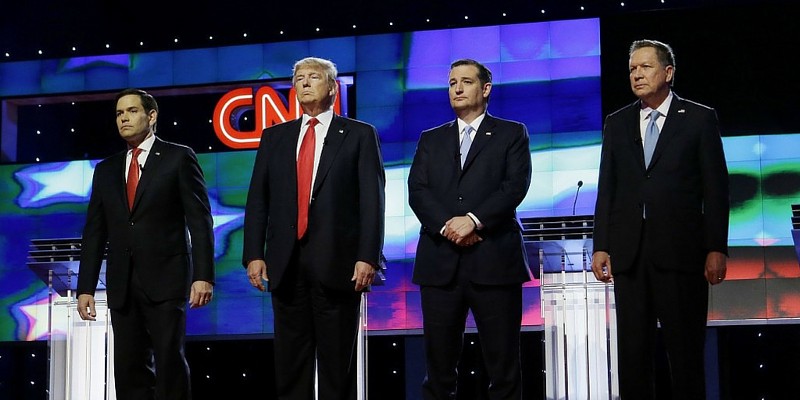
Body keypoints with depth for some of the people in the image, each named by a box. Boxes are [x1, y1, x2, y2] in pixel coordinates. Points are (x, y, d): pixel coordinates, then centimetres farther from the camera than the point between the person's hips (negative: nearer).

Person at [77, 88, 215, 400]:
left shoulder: (178, 158, 4)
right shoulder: (106, 170, 17)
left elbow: (200, 220, -2)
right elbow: (94, 233, 15)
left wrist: (203, 275, -12)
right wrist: (85, 287, 8)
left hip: (165, 280, -4)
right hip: (122, 285, 5)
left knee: (169, 362, -8)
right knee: (130, 369, 3)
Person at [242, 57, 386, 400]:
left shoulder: (359, 135, 5)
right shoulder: (274, 137, 15)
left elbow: (372, 201, -2)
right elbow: (257, 200, 11)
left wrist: (368, 257, -11)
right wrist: (253, 255, 0)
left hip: (337, 264, -3)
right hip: (285, 264, 3)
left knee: (337, 360, 2)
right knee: (290, 359, 7)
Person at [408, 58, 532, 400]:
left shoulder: (512, 134, 11)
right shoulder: (431, 139, 19)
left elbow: (516, 185, -3)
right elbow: (417, 191, 6)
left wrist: (474, 220, -15)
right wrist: (447, 225, -11)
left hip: (494, 260, -2)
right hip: (440, 263, 3)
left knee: (504, 365, -1)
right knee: (439, 366, 2)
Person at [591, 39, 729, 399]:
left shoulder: (699, 119, 4)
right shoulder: (617, 123, 13)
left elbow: (716, 189, 0)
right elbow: (606, 190, 10)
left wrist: (716, 248, -6)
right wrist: (601, 246, 3)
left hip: (680, 249, -3)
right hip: (629, 251, 3)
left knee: (685, 348, 1)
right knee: (632, 349, 5)